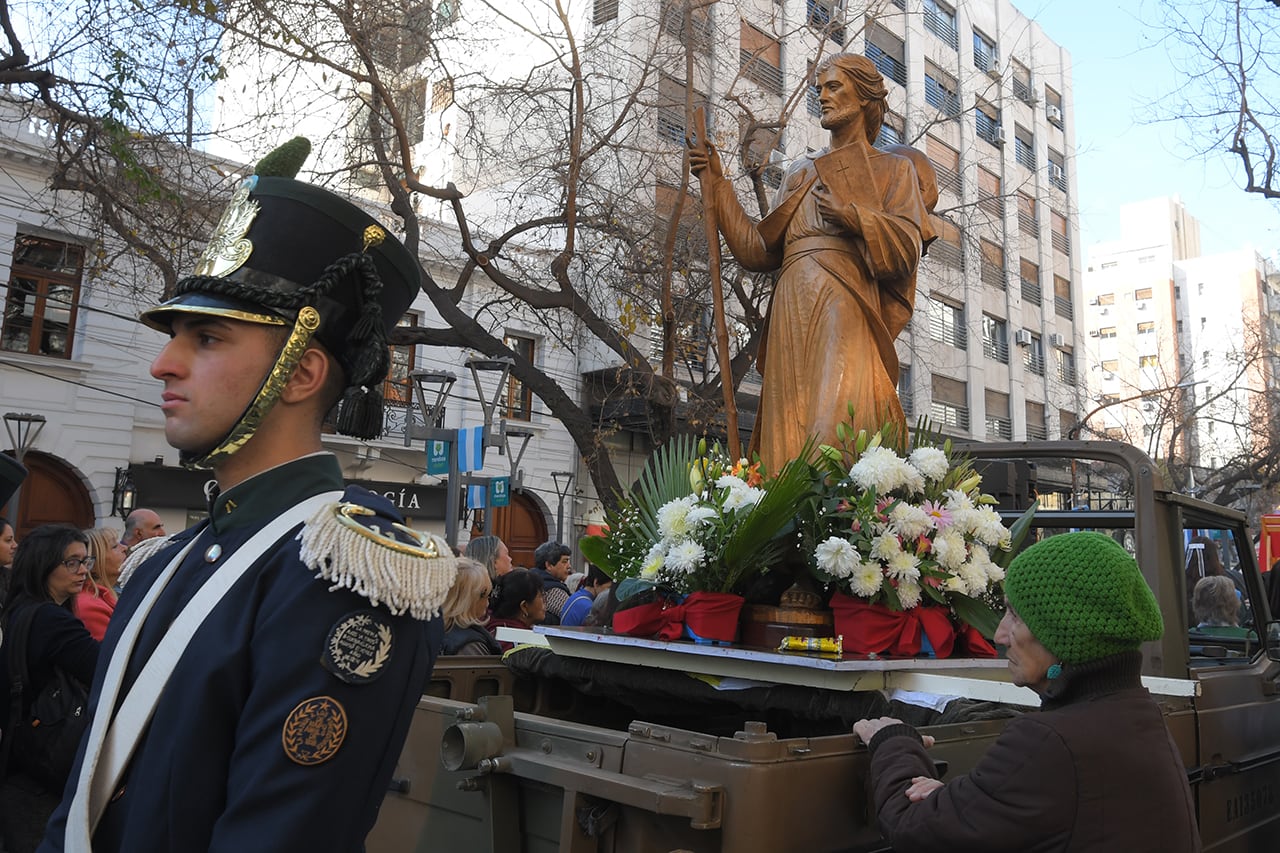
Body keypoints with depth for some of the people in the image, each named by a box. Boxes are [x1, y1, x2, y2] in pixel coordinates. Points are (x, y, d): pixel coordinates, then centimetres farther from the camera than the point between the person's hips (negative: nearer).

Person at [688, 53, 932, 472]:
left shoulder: (892, 169, 17)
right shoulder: (801, 172, 27)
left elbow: (907, 247, 2)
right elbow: (759, 249, 17)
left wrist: (851, 214, -13)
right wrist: (716, 184, 15)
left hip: (847, 310, -4)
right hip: (793, 315, 4)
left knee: (840, 425, -20)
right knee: (789, 433, -6)